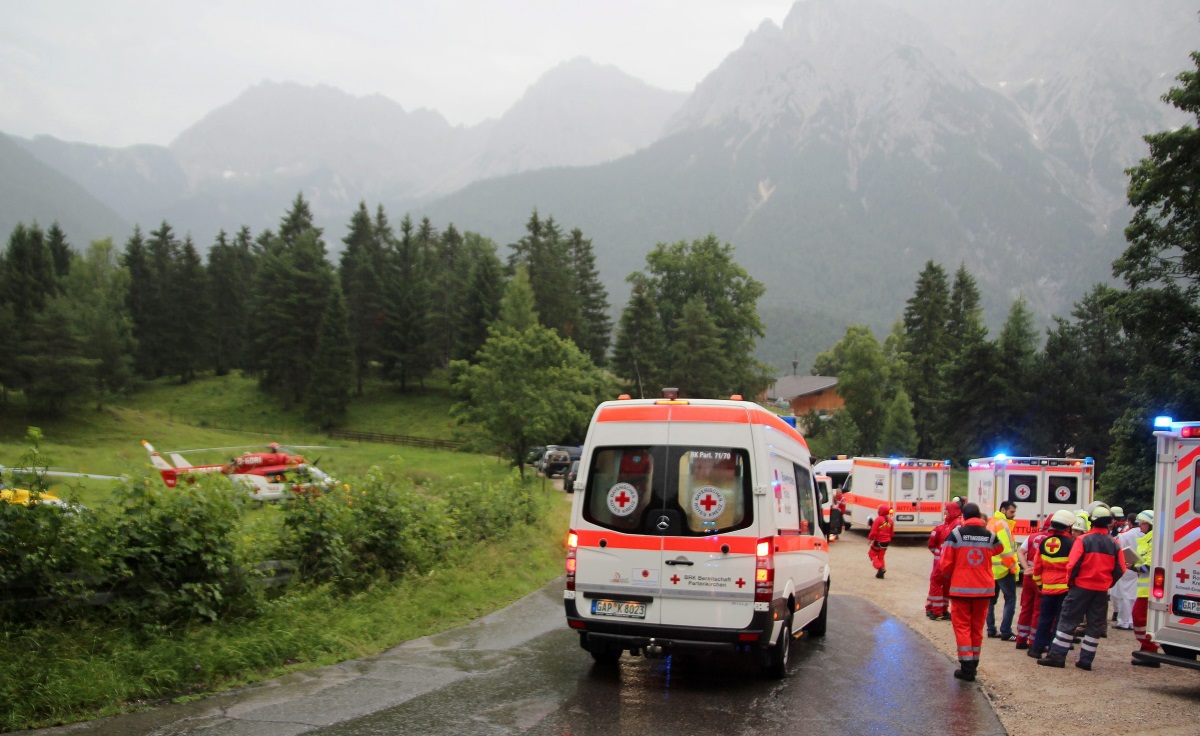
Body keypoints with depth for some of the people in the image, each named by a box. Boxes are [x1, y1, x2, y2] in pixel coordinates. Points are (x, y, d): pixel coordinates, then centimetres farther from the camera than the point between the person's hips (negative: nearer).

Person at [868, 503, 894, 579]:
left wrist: (870, 538, -2)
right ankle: (881, 572, 17)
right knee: (881, 556, 18)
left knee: (872, 553, 9)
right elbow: (892, 533, 11)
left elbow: (873, 532, -19)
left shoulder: (878, 519, -18)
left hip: (878, 541, -7)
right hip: (886, 542, 7)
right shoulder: (890, 520, 4)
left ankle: (880, 568, -7)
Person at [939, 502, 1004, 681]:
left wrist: (947, 582, 12)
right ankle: (973, 664, 21)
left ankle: (966, 667, -2)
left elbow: (946, 563, -6)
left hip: (961, 588, -3)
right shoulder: (990, 536, 0)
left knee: (962, 626, 4)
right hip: (984, 589, 3)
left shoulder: (956, 534, -8)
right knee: (977, 627, 14)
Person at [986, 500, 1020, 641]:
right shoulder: (1003, 525, -13)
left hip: (991, 568, 9)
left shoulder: (991, 523, 15)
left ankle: (991, 630, 17)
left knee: (991, 600, 14)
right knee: (1010, 600, -4)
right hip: (1003, 569, -9)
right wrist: (1013, 567, -15)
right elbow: (1006, 549, -20)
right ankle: (1005, 632, -7)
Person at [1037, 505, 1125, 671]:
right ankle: (1086, 660, 11)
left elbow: (1073, 564, -15)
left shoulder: (1083, 540, -10)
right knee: (1095, 626, 10)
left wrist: (1070, 581, 0)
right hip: (1102, 590, 3)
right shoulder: (1114, 544, 2)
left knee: (1068, 620, 1)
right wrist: (1108, 583, 16)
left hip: (1081, 587, -3)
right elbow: (1119, 570, 3)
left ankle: (1057, 655, -2)